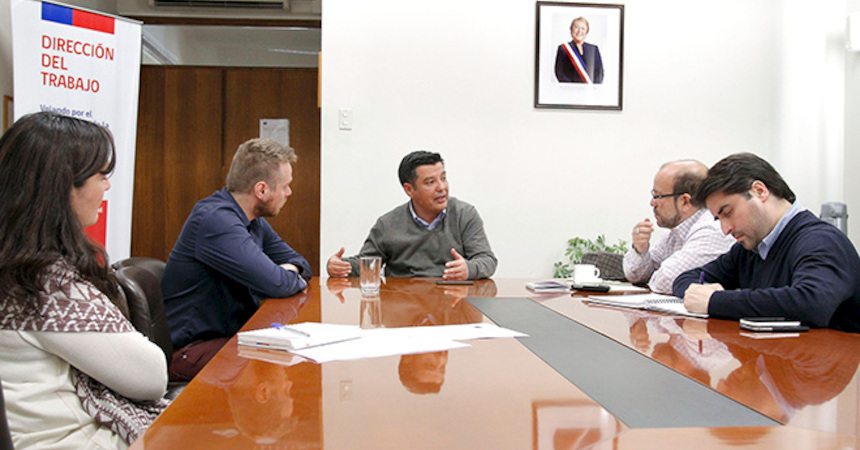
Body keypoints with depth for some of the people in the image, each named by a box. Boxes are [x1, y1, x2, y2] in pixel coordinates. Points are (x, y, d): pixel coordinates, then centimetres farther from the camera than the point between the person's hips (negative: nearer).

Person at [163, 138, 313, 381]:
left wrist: (291, 270, -5)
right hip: (190, 349, -9)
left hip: (232, 333, 9)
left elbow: (299, 262, 19)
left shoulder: (254, 222, 10)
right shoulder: (216, 220, -21)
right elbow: (276, 284, -28)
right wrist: (293, 279, -5)